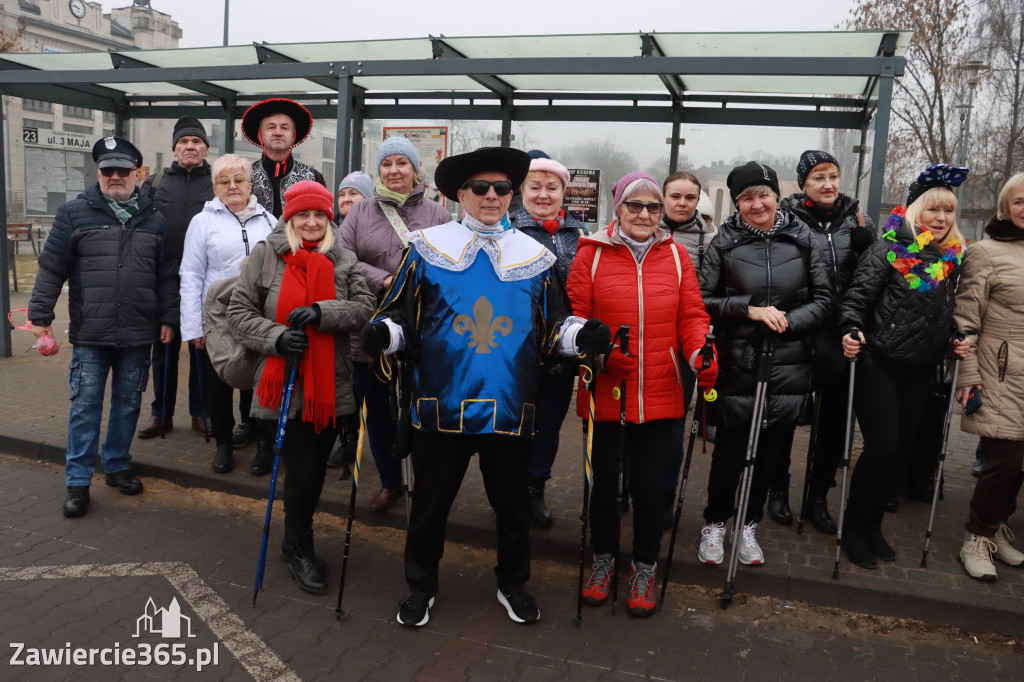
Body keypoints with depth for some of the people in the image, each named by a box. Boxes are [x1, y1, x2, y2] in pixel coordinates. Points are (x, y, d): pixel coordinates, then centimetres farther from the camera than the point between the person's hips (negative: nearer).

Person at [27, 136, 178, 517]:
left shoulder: (153, 220, 8)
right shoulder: (75, 213, 1)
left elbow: (167, 276, 12)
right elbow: (51, 269, 2)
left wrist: (168, 318, 9)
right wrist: (40, 315, 0)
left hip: (138, 334, 2)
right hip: (90, 333, -2)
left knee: (128, 404, 11)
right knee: (86, 405, 2)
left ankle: (118, 466, 28)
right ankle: (78, 482, 13)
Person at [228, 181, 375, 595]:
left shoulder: (343, 261, 7)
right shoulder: (265, 255, 1)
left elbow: (364, 308, -4)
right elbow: (239, 312, -1)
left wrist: (321, 312, -20)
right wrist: (276, 337, -17)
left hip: (331, 385, 3)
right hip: (285, 384, -3)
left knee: (315, 469, 13)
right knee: (302, 471, -2)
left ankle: (295, 543, 36)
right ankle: (300, 550, 22)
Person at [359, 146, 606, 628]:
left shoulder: (535, 257, 8)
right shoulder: (428, 248, 3)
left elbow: (552, 329, 11)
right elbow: (400, 315, 5)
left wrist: (581, 336, -9)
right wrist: (381, 334, -15)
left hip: (509, 407, 1)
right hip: (441, 404, -1)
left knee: (512, 504, 14)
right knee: (430, 503, 12)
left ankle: (513, 583, 38)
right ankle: (421, 587, 34)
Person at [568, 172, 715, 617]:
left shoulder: (676, 256, 6)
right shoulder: (591, 253, -1)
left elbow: (691, 317, 6)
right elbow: (575, 316, -2)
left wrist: (700, 352, -12)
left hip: (660, 394, 1)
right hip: (605, 392, -1)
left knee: (649, 488, 9)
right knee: (604, 483, 13)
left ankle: (644, 569, 32)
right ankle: (603, 561, 37)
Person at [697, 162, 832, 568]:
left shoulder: (802, 240, 4)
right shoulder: (724, 243, 0)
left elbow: (823, 299, 6)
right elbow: (704, 301, -3)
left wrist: (788, 321, -9)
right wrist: (749, 309, -14)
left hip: (788, 367, 2)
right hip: (737, 366, -2)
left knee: (769, 452, 12)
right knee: (729, 451, 3)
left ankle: (748, 525, 32)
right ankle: (714, 523, 26)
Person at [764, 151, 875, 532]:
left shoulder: (855, 219, 7)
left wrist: (865, 240, -5)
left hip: (842, 333, 4)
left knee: (836, 414, 10)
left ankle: (818, 496, 25)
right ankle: (778, 490, 27)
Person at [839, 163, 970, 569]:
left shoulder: (952, 259, 10)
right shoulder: (888, 251, -8)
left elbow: (949, 313, 21)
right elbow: (855, 298, -14)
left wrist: (957, 339, 3)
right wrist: (851, 331, -31)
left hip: (919, 371, 6)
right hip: (879, 364, -6)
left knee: (900, 447, 11)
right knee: (882, 446, -9)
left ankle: (872, 524, 27)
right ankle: (853, 526, 9)